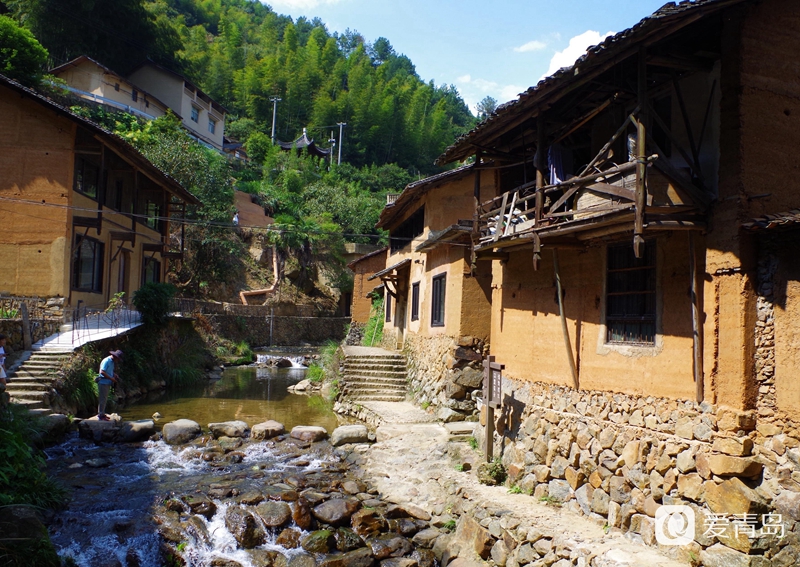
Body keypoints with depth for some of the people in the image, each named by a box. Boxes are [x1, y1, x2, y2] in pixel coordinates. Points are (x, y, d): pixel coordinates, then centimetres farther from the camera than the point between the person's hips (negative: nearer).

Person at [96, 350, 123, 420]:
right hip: (103, 382, -10)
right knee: (102, 399, -7)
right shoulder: (106, 361, -16)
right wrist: (111, 378, -21)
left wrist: (115, 375, 6)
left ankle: (102, 414, 23)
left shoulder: (112, 362, 14)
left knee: (104, 399, 15)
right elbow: (102, 372, -23)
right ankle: (100, 415, -3)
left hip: (107, 383, 10)